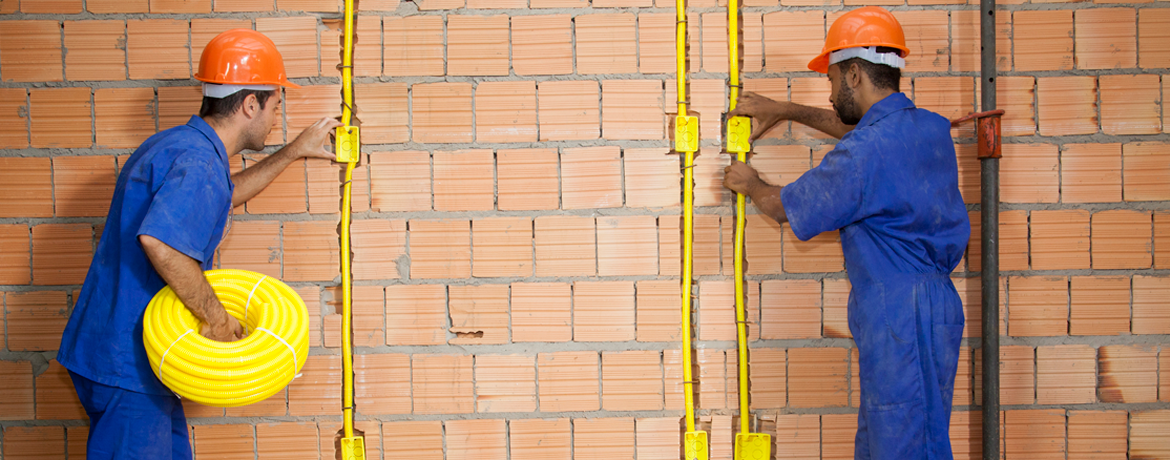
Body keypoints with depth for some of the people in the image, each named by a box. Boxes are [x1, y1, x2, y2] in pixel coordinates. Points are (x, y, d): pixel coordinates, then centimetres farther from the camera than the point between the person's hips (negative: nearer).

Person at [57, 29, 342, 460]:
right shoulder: (197, 162, -20)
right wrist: (216, 318, -25)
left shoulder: (172, 145, 13)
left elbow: (220, 196, 35)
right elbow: (159, 241, -37)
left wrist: (293, 152, 36)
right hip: (126, 360, -11)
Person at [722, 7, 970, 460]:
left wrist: (750, 184, 18)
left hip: (898, 318, -9)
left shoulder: (863, 153, -18)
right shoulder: (930, 128, 10)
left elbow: (786, 207, -3)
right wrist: (787, 111, 36)